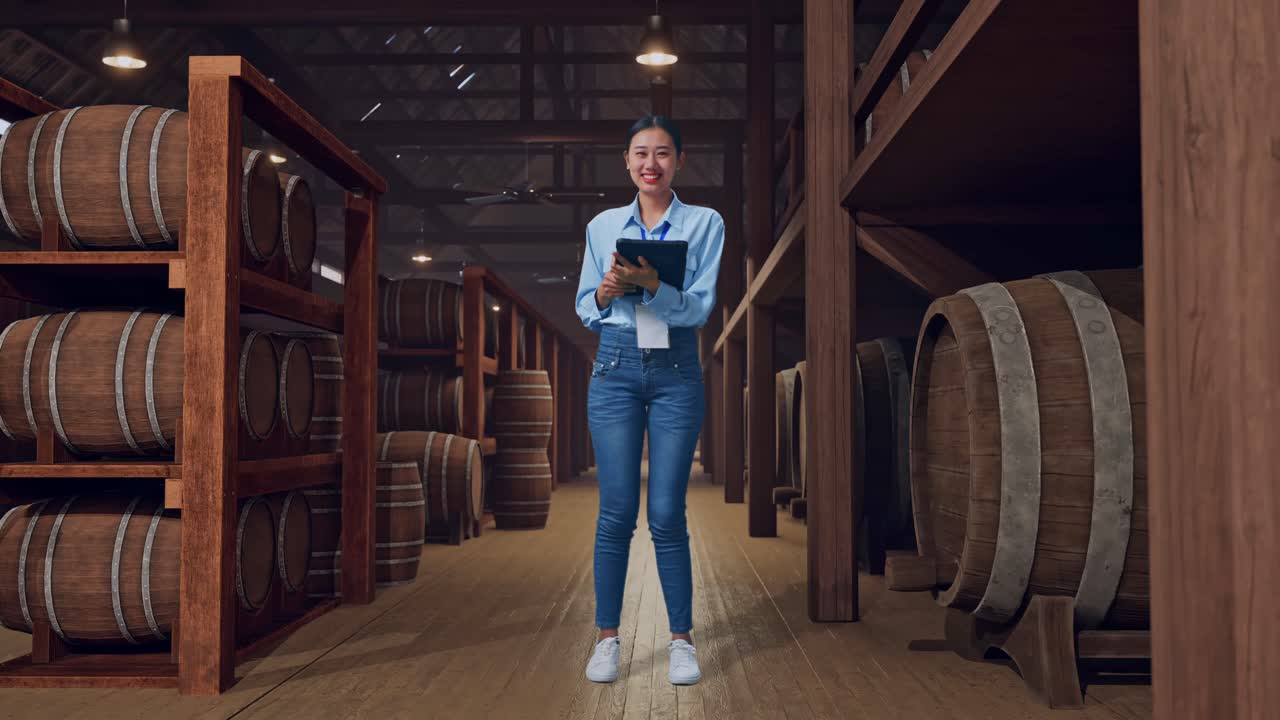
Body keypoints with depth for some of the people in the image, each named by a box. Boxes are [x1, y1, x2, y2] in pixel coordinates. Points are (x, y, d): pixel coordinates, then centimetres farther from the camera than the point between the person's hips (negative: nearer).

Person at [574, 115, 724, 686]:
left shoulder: (705, 223, 4)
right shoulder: (602, 226, 10)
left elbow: (700, 308, -6)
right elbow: (586, 310, 10)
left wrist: (650, 283, -22)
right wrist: (607, 289, -12)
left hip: (676, 371, -1)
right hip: (615, 367, 2)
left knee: (667, 514, -1)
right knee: (616, 512, 1)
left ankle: (681, 639, 13)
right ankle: (607, 637, 14)